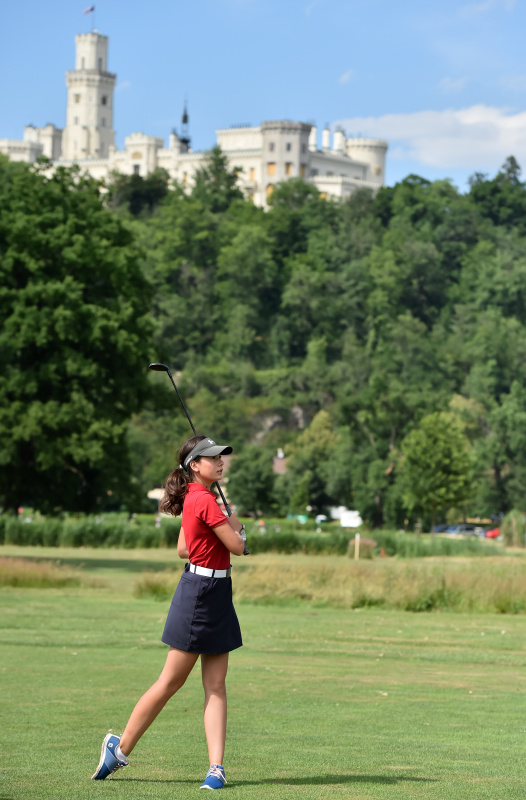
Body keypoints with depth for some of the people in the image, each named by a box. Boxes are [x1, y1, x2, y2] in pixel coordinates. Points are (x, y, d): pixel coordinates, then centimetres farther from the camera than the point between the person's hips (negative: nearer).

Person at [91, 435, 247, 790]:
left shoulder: (194, 499, 11)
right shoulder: (205, 501, -18)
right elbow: (237, 547, -15)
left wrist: (225, 530, 12)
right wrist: (235, 525, 5)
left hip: (216, 594, 9)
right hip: (200, 595, -9)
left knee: (216, 685, 3)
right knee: (171, 682, 0)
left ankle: (216, 766, 1)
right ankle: (121, 747, 13)